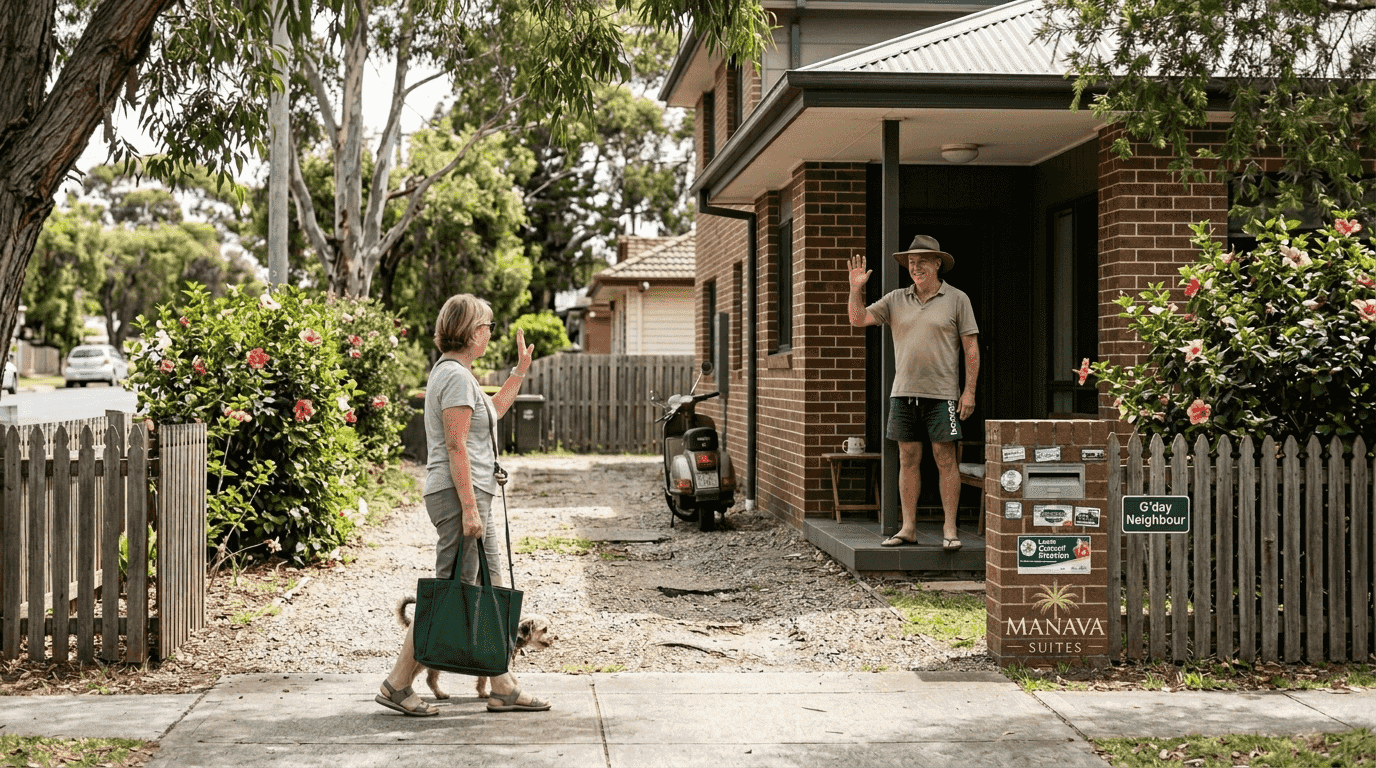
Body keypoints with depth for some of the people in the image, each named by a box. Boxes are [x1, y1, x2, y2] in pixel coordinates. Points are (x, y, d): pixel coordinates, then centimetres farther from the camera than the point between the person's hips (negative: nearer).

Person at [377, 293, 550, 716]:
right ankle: (397, 684, 1)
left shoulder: (453, 372, 18)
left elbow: (492, 412, 36)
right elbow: (456, 447, -19)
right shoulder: (456, 376, -13)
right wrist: (469, 507, -22)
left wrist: (520, 372, 35)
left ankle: (504, 689, 13)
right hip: (458, 494, -11)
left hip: (471, 495, 11)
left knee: (494, 590, 10)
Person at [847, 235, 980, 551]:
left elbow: (972, 348, 0)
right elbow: (858, 319, 5)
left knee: (946, 460, -4)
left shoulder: (957, 299, 1)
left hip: (942, 394, -3)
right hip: (903, 392, 4)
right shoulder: (896, 300, 10)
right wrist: (856, 288, -11)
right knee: (908, 459, 5)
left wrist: (969, 391, -7)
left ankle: (950, 530, 2)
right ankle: (908, 528, 11)